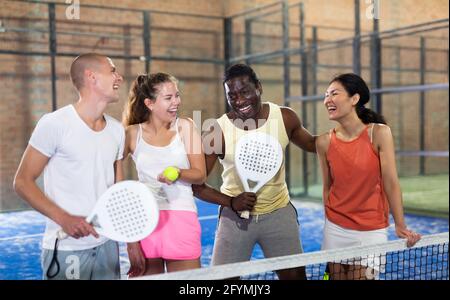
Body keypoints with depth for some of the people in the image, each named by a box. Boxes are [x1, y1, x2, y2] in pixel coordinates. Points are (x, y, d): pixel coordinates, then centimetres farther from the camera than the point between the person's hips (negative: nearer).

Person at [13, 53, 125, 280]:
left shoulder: (117, 130, 8)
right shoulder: (54, 124, -11)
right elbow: (22, 182, -9)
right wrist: (65, 219, -20)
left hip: (107, 246, 6)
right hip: (66, 250, -5)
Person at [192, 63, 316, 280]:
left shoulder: (284, 117, -7)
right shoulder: (218, 131, -15)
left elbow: (311, 144, 13)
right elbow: (196, 184, -10)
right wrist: (230, 202, -23)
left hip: (278, 213, 2)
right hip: (235, 217, -2)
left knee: (295, 274, 8)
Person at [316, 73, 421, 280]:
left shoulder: (379, 133, -11)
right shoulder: (324, 142, -4)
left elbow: (390, 183, -11)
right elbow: (327, 187, 5)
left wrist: (400, 227, -11)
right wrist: (329, 225, 10)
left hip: (371, 232, -3)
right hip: (335, 230, 3)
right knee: (336, 276, 11)